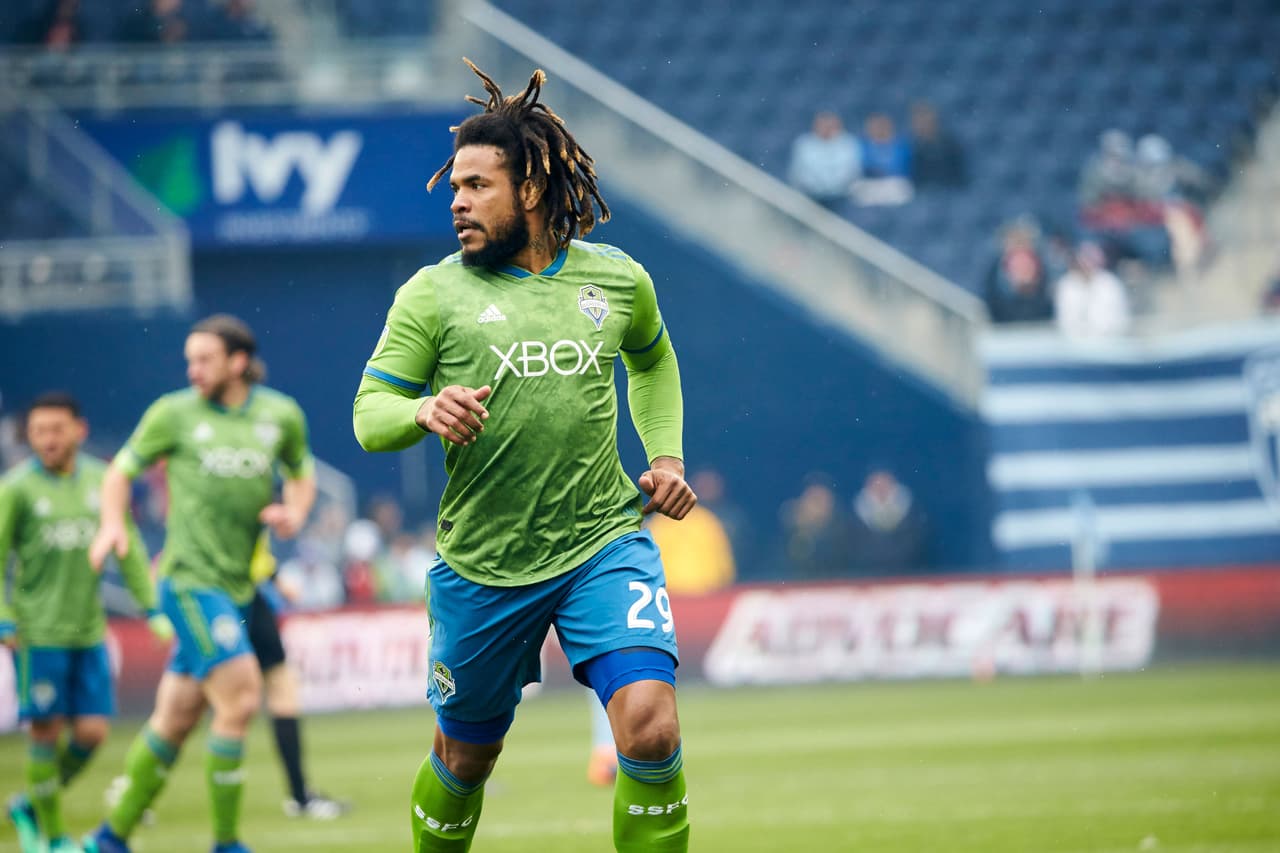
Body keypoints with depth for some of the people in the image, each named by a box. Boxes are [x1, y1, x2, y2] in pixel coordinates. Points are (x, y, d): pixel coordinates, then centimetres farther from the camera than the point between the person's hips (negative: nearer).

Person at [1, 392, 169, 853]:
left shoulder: (100, 481, 7)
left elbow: (129, 548, 15)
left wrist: (152, 606, 10)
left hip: (88, 632, 4)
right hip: (38, 633, -4)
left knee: (92, 731, 0)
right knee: (47, 731, -3)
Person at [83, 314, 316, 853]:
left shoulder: (282, 416, 7)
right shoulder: (174, 414, -2)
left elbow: (302, 474, 23)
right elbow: (122, 469, 9)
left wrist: (294, 515, 2)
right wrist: (112, 524, -8)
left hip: (236, 586, 5)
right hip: (190, 581, -5)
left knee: (176, 719, 9)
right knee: (240, 698, -17)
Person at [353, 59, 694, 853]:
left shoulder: (617, 279, 5)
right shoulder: (433, 293, -2)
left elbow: (654, 361, 27)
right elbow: (369, 413, -3)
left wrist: (667, 458, 14)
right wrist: (425, 410, -25)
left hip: (605, 544, 0)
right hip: (482, 569, 0)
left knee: (651, 728, -19)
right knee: (466, 757, 12)